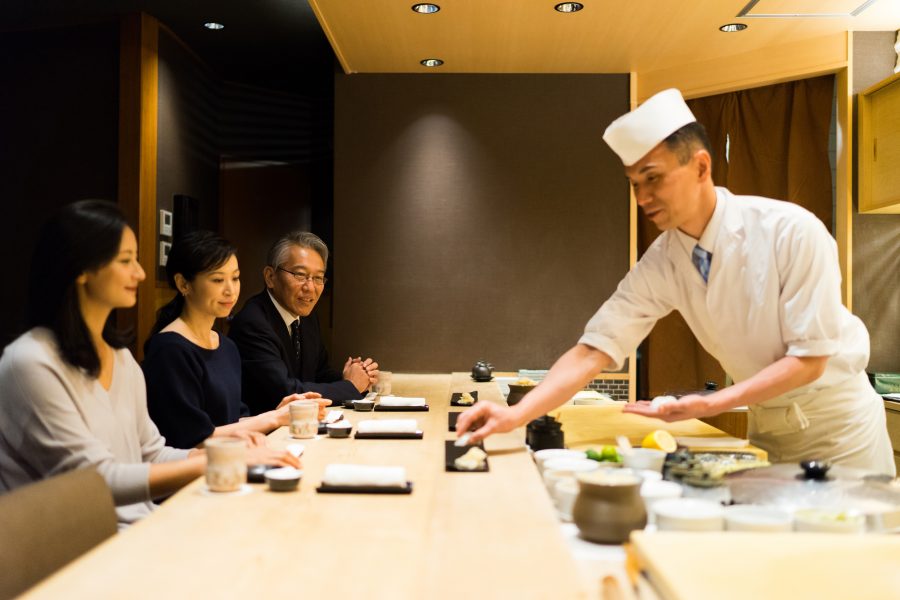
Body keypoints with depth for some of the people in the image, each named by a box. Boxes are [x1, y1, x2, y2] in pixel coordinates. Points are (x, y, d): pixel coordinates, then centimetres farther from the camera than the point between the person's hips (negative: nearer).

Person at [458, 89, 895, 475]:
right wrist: (517, 414, -29)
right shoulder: (661, 264, -13)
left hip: (835, 421, -3)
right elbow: (594, 349, -16)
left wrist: (710, 405, -31)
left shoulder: (791, 231, -25)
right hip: (766, 425, 4)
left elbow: (810, 358, -22)